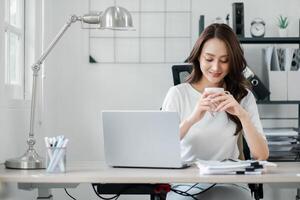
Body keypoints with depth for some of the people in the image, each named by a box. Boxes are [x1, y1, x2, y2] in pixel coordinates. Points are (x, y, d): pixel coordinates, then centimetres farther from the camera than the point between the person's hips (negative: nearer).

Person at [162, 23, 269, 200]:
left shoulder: (243, 96, 9)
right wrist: (191, 119, -22)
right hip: (186, 184, -2)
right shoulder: (178, 94, 3)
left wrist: (242, 114, -15)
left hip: (228, 185, 2)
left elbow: (261, 156, -1)